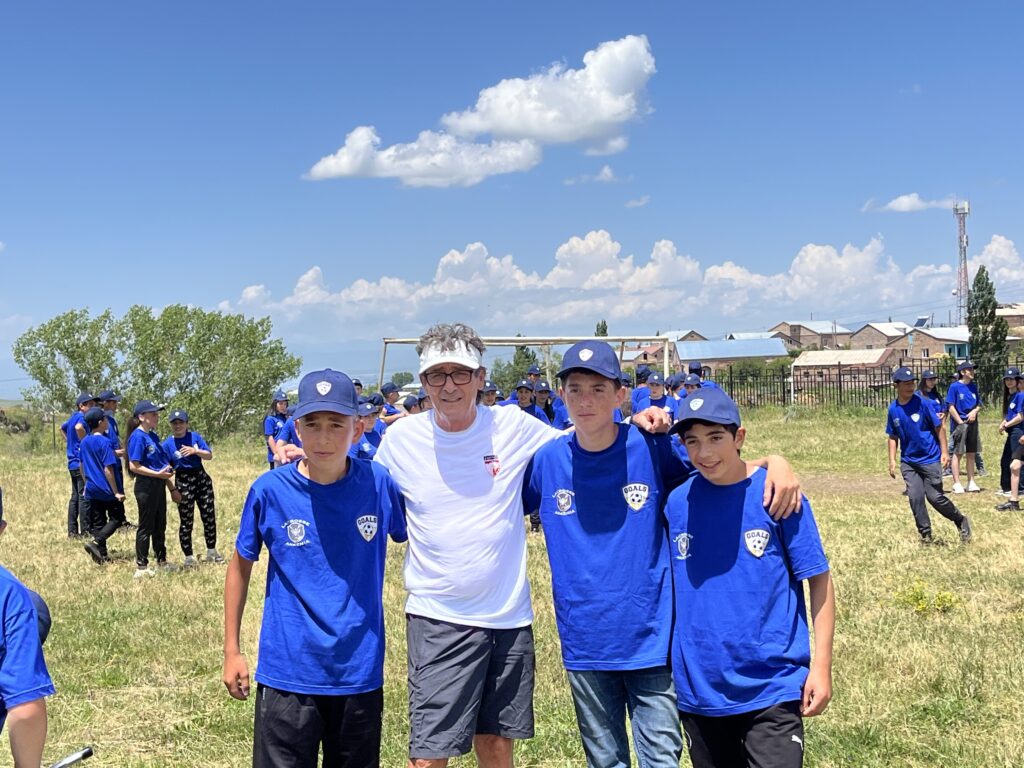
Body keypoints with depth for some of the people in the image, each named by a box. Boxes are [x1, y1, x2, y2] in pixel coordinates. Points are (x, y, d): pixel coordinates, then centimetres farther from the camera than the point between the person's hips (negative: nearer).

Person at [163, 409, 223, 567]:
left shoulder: (195, 436, 2)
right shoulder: (168, 443, -4)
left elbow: (209, 455, -1)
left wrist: (195, 451, -19)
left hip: (202, 478, 3)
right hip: (183, 481, -3)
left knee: (209, 515, 9)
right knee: (186, 521, 2)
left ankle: (211, 551, 25)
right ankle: (188, 557, 13)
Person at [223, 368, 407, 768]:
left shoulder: (378, 484, -8)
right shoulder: (270, 490, -10)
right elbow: (241, 566, 4)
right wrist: (231, 650, 5)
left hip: (360, 671, 2)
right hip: (287, 672, -1)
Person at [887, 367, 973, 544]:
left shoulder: (923, 403, -10)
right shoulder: (893, 409, 0)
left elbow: (939, 427, -4)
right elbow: (893, 437, 10)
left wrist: (944, 452, -8)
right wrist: (892, 461, 5)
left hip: (930, 459, -3)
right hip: (908, 461, 3)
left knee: (935, 497, -3)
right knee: (915, 497, -4)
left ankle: (961, 521, 20)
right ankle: (925, 534, 10)